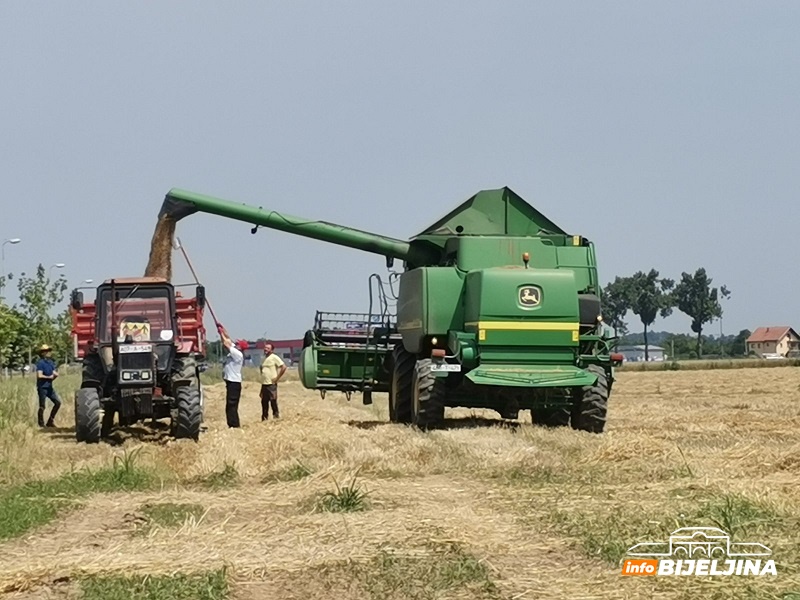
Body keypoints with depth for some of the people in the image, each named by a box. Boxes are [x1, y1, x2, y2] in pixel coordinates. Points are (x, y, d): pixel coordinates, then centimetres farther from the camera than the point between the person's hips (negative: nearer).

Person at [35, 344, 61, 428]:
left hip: (49, 387, 8)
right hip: (42, 387, -8)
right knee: (42, 406, -2)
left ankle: (50, 421, 17)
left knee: (58, 402, 7)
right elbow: (39, 376, -21)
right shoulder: (40, 362, -13)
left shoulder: (51, 362, 10)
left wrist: (55, 374, -8)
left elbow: (56, 374, 13)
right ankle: (41, 424, 8)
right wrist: (50, 377, -10)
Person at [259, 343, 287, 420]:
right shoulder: (264, 359, 17)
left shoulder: (274, 357, -7)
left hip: (271, 384, -8)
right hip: (264, 384, 8)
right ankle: (265, 418, 15)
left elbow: (283, 367, -13)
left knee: (273, 402, -7)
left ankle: (277, 416, -2)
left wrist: (277, 378, -13)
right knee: (264, 402, 9)